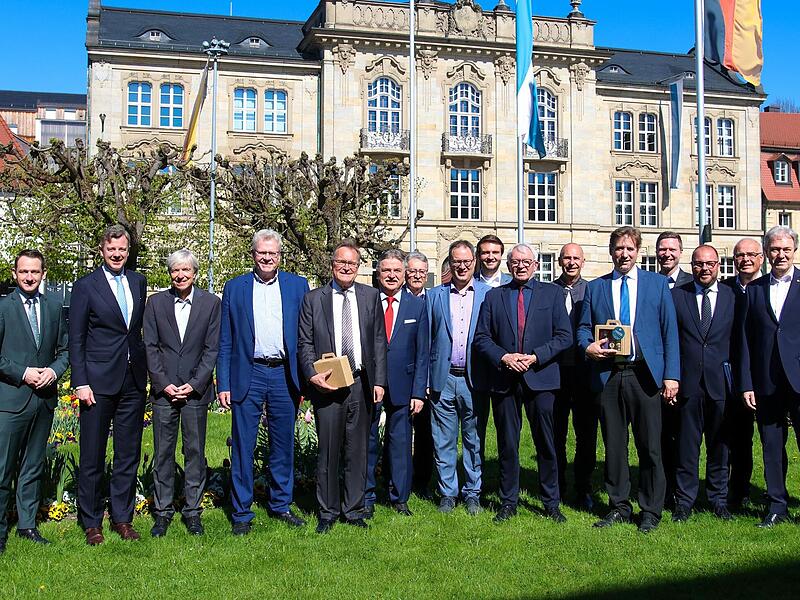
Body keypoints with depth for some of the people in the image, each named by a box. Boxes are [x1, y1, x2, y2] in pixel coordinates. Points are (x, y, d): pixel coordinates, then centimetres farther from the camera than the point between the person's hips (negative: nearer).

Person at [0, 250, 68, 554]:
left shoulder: (54, 307, 9)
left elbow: (64, 349, 13)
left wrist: (53, 370, -5)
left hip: (44, 398, 4)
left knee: (33, 468, 13)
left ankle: (27, 525, 23)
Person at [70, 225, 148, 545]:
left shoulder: (138, 282, 10)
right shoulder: (85, 286, -3)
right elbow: (75, 339, -4)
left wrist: (145, 369, 10)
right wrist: (80, 383, -10)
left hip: (134, 381, 4)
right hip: (99, 381, -4)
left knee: (129, 454, 10)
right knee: (92, 456, 4)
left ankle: (122, 518, 22)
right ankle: (92, 523, 16)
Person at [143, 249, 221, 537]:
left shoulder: (211, 303, 3)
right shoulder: (156, 302, 6)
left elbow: (212, 348, 0)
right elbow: (150, 347, 3)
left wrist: (194, 385, -8)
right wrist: (163, 384, -6)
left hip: (196, 390, -1)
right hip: (163, 389, 1)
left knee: (195, 452, 5)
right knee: (163, 453, 5)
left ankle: (192, 511, 15)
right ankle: (163, 512, 15)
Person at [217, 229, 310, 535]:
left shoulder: (298, 285, 7)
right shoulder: (234, 288, 5)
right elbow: (225, 342, 4)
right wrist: (223, 384, -3)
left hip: (285, 375, 1)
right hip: (248, 375, -1)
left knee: (283, 446, 10)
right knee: (243, 447, 2)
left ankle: (281, 505, 25)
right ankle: (241, 513, 13)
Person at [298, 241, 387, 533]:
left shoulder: (371, 296, 9)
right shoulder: (313, 298, 5)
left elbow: (379, 342, 8)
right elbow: (304, 344, 3)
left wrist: (379, 381, 1)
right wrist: (312, 375, -11)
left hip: (361, 383, 2)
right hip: (326, 385, -1)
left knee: (358, 451, 8)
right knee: (328, 451, 3)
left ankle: (354, 509, 21)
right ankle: (328, 512, 16)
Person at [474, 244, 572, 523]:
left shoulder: (552, 293, 8)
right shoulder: (493, 297, 11)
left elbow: (564, 336, 1)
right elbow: (481, 338, 6)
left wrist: (536, 356, -11)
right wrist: (503, 357, -11)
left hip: (540, 378, -1)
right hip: (503, 380, 1)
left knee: (546, 444, 4)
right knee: (507, 445, 7)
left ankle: (551, 503, 16)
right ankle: (508, 502, 18)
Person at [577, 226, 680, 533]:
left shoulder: (658, 284, 8)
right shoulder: (595, 287, 13)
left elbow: (670, 332, 4)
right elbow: (583, 329, 13)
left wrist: (671, 375, -4)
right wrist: (588, 347, -10)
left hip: (645, 374, -2)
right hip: (608, 375, 2)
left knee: (650, 446, 1)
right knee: (613, 445, 8)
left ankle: (651, 511, 13)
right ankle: (619, 507, 20)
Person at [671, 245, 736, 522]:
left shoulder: (733, 297, 6)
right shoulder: (675, 295, 3)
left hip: (721, 382, 1)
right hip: (688, 381, -1)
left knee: (719, 443, 9)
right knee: (687, 442, 4)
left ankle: (719, 499, 23)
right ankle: (684, 500, 14)